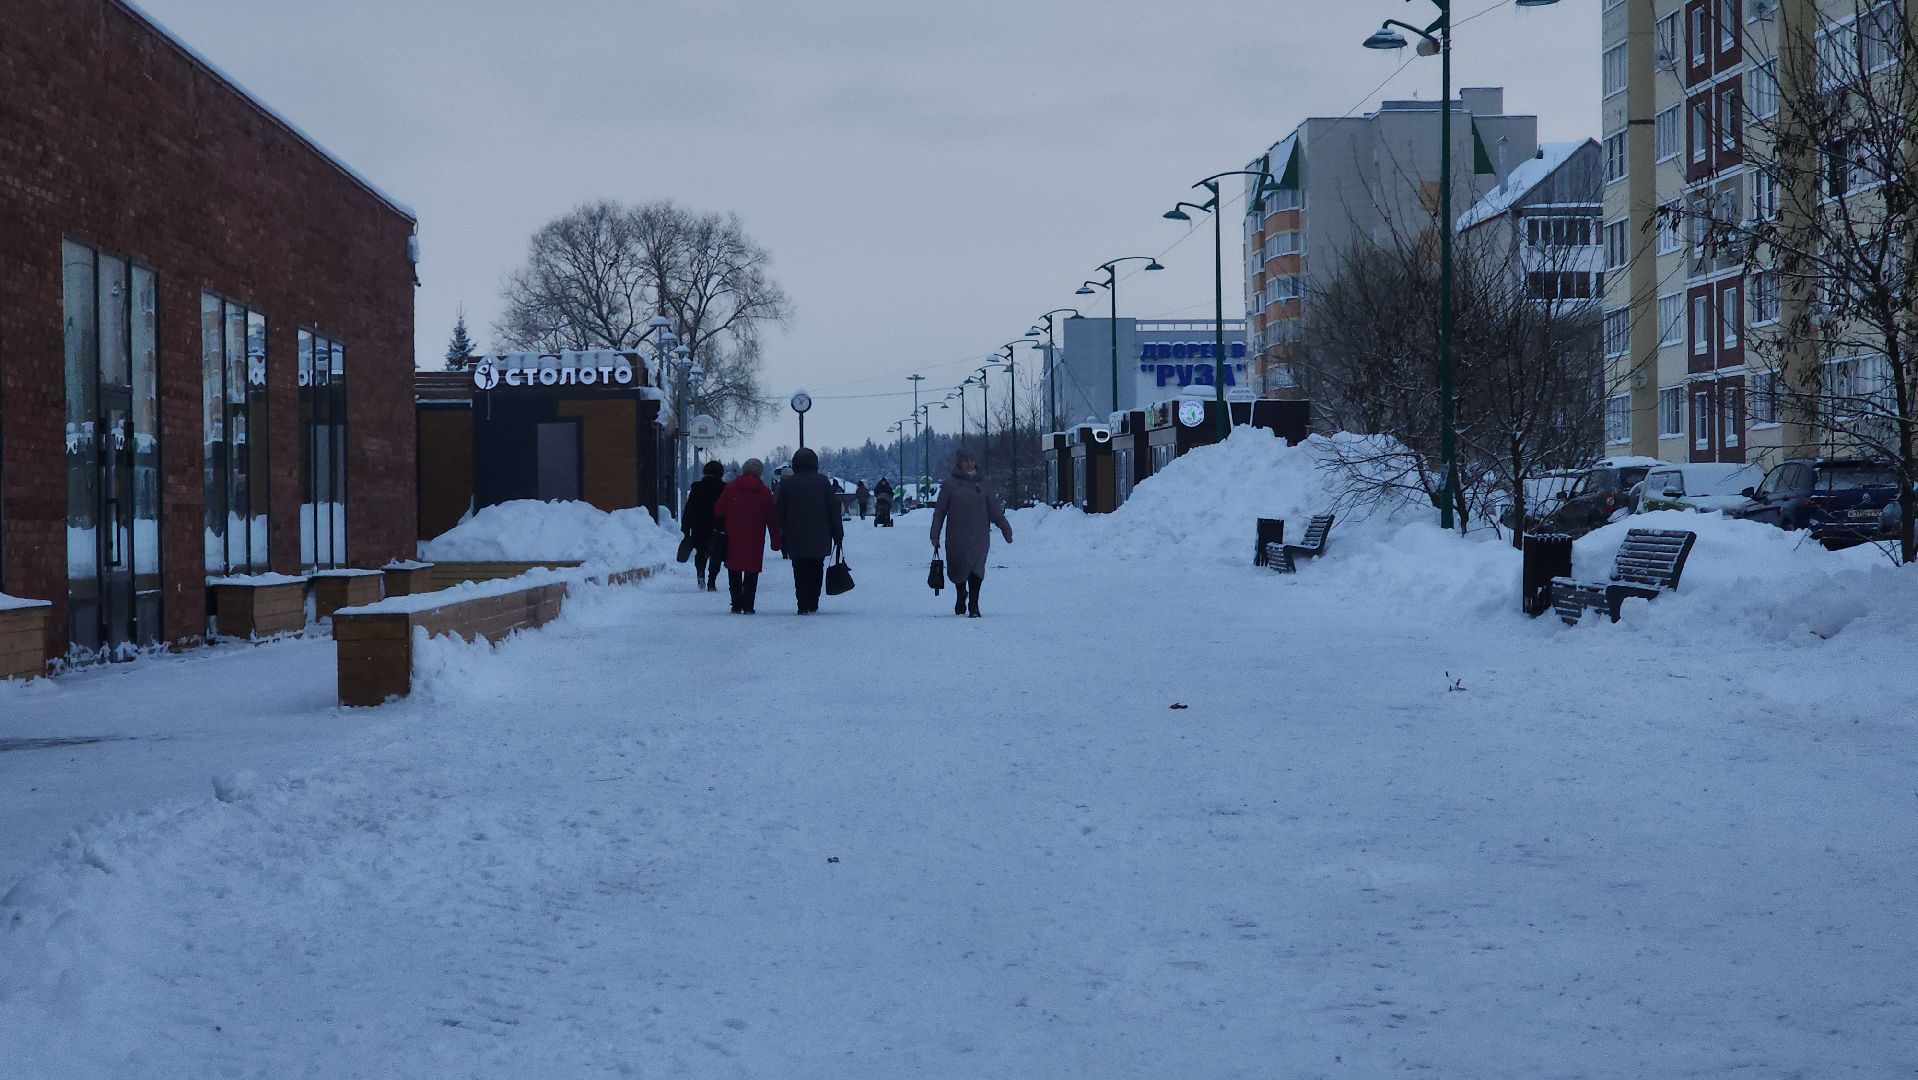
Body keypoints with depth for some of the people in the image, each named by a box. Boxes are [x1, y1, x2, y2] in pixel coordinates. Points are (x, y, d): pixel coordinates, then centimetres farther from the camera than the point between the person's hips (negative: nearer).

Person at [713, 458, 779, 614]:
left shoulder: (731, 488, -2)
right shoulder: (764, 492, -2)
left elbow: (718, 511, -1)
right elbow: (772, 519, -1)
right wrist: (775, 541, 5)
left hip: (733, 538, 1)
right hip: (755, 539, -1)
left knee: (734, 571, 11)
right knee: (752, 571, 4)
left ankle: (736, 605, 7)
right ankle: (748, 606, -3)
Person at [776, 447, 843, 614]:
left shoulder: (787, 484, 0)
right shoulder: (822, 481, -2)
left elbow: (780, 512, 4)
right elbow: (834, 508, -1)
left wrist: (783, 534, 12)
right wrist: (838, 534, 5)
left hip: (796, 538, 0)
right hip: (820, 538, 0)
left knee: (800, 572, 4)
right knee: (816, 570, 12)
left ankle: (804, 606, -4)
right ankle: (813, 605, 9)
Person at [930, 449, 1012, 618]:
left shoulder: (983, 485, 10)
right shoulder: (950, 486, 3)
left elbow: (995, 510, 14)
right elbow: (939, 512, 5)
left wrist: (1006, 530, 11)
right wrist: (935, 536, 0)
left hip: (979, 536, 0)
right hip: (957, 537, 0)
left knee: (976, 569, -14)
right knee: (959, 572, 6)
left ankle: (973, 606, -13)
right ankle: (961, 601, 31)